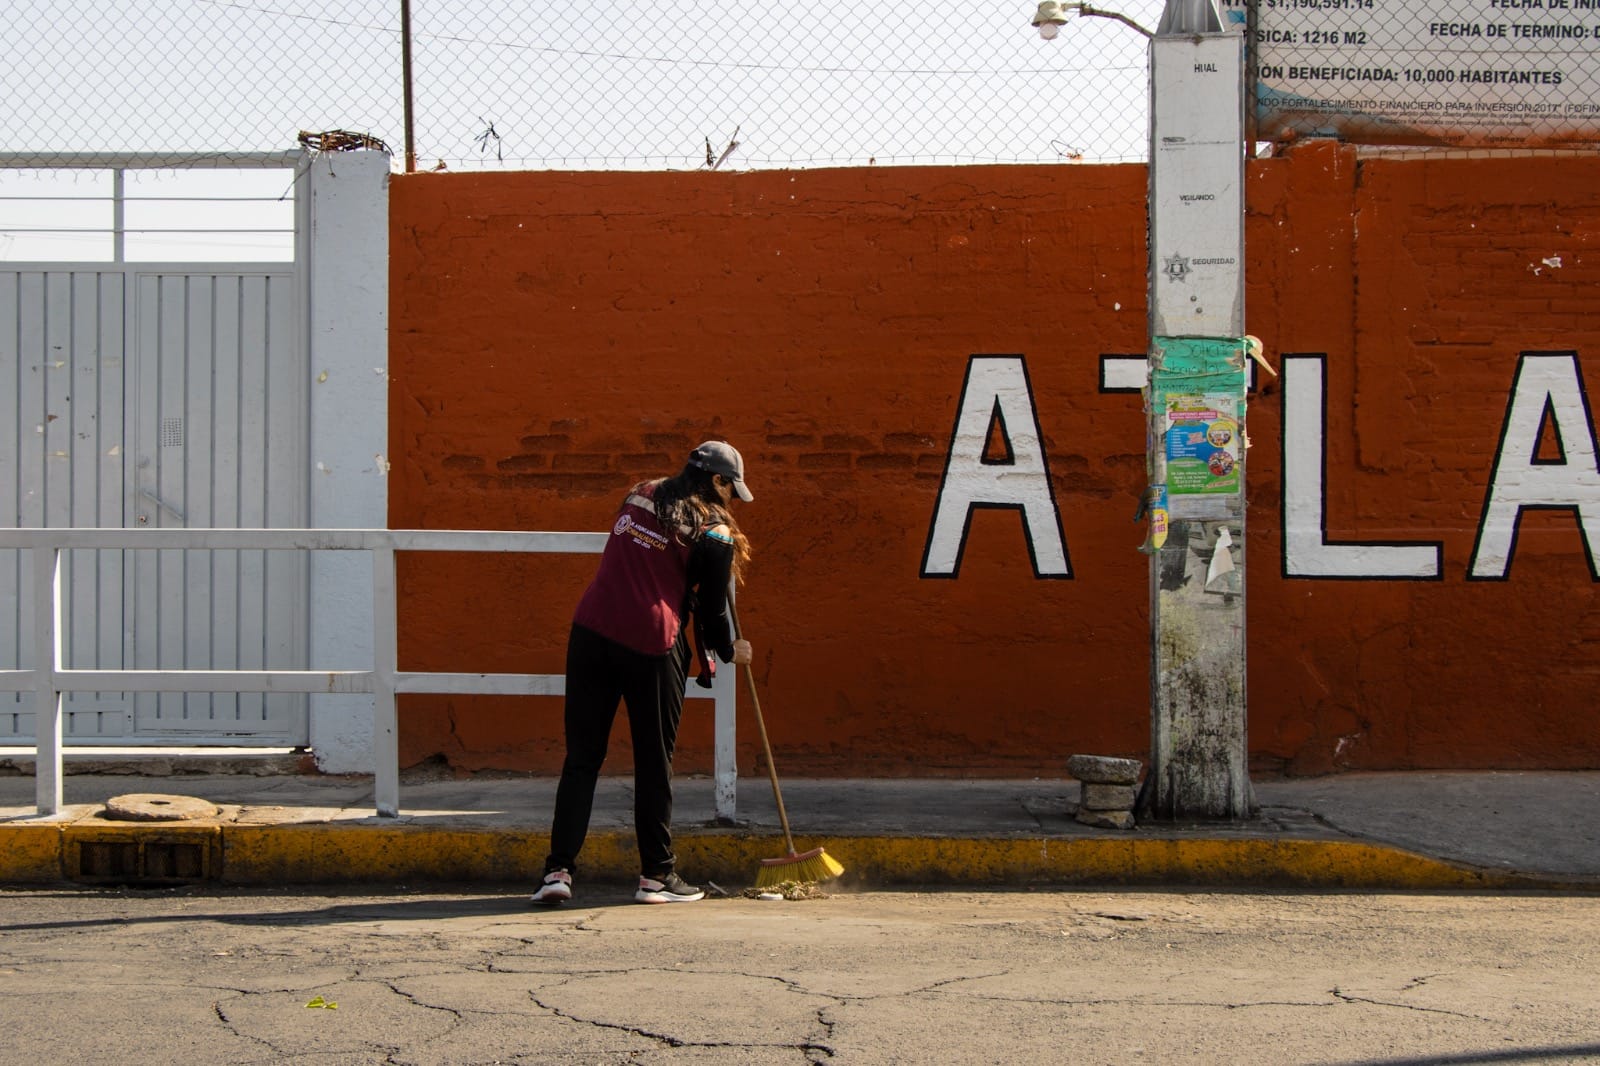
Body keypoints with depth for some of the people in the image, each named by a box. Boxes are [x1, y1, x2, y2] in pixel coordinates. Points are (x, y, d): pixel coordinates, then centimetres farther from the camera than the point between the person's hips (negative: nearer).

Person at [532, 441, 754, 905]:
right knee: (654, 762, 8)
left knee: (582, 758, 7)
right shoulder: (714, 532, 1)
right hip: (651, 645, -4)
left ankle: (559, 868, -1)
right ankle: (656, 875, 15)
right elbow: (712, 607, 7)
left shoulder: (640, 496, 17)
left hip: (590, 632, 4)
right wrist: (730, 650, 26)